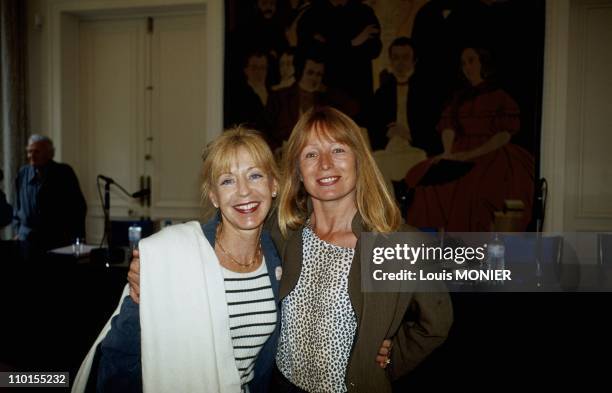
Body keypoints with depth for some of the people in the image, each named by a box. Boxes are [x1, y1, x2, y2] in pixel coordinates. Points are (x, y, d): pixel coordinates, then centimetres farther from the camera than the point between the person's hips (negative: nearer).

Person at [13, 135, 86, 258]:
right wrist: (19, 230, 12)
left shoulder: (64, 172, -3)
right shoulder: (23, 173, 9)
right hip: (28, 239, 3)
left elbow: (78, 206, -2)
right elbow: (18, 206, 18)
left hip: (58, 239, -3)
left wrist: (73, 234, -5)